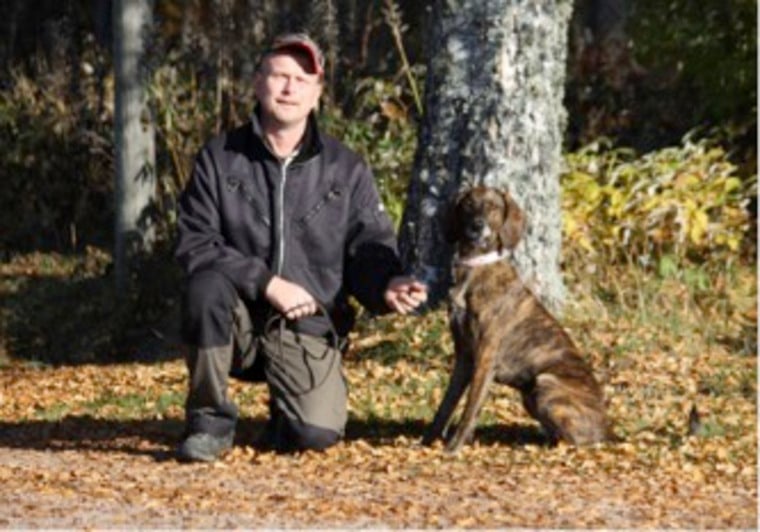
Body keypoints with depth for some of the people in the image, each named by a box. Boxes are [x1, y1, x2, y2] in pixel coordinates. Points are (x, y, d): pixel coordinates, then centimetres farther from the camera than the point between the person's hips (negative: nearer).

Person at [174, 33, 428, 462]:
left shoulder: (347, 170, 4)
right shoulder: (220, 159, 1)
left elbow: (369, 249, 1)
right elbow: (195, 245, -7)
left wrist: (387, 286, -24)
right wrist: (267, 282, -20)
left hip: (308, 329, 0)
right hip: (239, 321, 0)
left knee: (316, 434, -22)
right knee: (207, 285, -34)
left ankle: (285, 413, 19)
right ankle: (212, 422, -16)